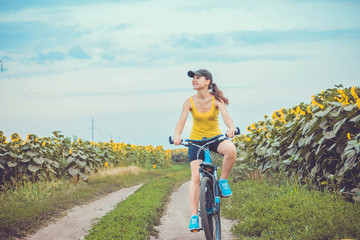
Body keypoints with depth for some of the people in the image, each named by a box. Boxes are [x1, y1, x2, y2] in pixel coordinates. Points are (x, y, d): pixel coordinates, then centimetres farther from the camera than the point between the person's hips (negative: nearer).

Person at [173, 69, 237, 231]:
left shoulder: (216, 100, -11)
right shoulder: (190, 102, -9)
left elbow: (226, 116, -25)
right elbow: (181, 121, -19)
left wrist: (231, 128, -48)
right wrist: (176, 136, -40)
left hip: (215, 138, 0)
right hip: (196, 140, 1)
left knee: (231, 149, -35)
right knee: (196, 177, -12)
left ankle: (223, 180, -10)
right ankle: (194, 216, -10)